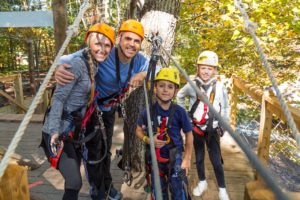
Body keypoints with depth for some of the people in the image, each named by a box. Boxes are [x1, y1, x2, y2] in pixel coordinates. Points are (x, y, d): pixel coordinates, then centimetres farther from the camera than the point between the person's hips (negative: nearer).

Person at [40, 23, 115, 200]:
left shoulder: (95, 66, 8)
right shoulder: (78, 64, -17)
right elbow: (58, 98, -20)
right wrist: (55, 130, -24)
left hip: (73, 129, 8)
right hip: (59, 131, -8)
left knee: (74, 180, 18)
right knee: (74, 183, -9)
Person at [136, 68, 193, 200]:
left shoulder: (179, 112, -14)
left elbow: (189, 135, -3)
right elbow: (138, 131, 3)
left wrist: (187, 159, 0)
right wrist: (148, 140, -17)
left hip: (175, 158, -1)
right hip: (155, 158, 2)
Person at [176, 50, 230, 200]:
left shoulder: (220, 87, -7)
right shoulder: (192, 86, -8)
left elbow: (225, 107, 6)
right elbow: (180, 96, 11)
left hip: (213, 129, -1)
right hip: (196, 128, 1)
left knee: (216, 161, 1)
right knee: (199, 158, 16)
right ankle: (202, 182, 37)